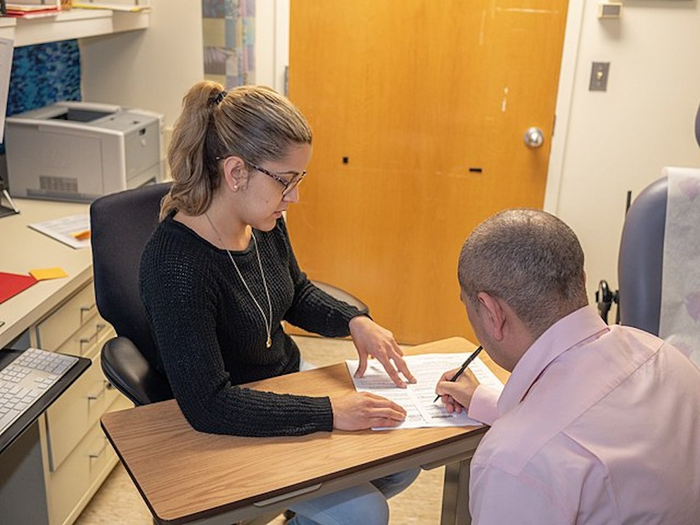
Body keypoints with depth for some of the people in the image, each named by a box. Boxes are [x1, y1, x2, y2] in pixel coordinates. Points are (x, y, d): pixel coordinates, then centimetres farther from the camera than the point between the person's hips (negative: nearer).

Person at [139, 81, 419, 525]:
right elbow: (208, 405, -32)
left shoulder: (264, 222, -8)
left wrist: (354, 321, -8)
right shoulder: (176, 264, -32)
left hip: (289, 379, 8)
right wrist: (328, 412, -30)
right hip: (228, 432, -7)